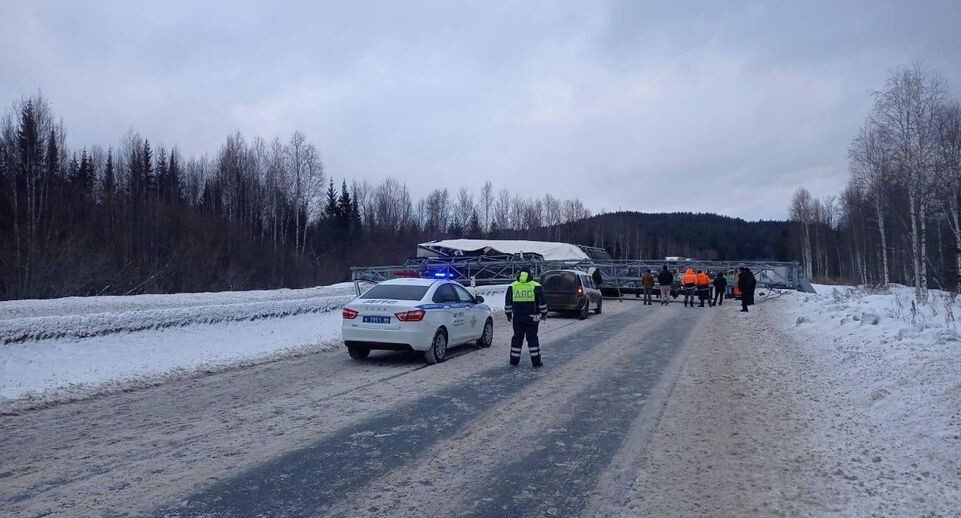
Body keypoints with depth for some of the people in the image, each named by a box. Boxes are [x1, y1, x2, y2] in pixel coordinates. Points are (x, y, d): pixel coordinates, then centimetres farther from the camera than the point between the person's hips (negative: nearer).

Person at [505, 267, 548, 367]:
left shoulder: (512, 287, 3)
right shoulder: (536, 287, -2)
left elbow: (507, 303, 8)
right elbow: (542, 302, 1)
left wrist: (508, 314, 18)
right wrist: (544, 313, 13)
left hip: (517, 318, 2)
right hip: (532, 318, -1)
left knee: (517, 338, 11)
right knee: (532, 338, 4)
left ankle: (514, 360, 15)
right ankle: (536, 362, 4)